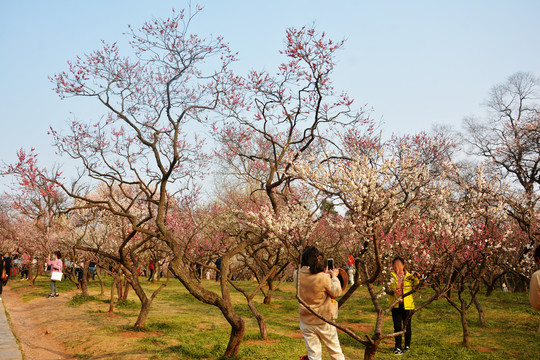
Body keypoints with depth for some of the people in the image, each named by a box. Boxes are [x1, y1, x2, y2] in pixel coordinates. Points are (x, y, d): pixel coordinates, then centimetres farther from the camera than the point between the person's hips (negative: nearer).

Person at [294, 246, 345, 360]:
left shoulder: (297, 275, -9)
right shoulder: (324, 278, -22)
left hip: (306, 323, 3)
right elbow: (336, 292, -9)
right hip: (324, 322, -3)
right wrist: (334, 277, 3)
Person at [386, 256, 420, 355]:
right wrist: (393, 291, -21)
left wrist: (416, 279, -13)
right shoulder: (391, 276, 3)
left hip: (407, 305, 0)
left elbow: (415, 288, 2)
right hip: (396, 304, 0)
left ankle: (407, 346, 26)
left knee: (407, 326, 9)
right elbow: (387, 289, -1)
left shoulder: (409, 276, 2)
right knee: (397, 326, 1)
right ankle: (398, 347, 5)